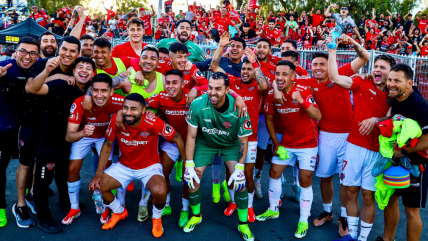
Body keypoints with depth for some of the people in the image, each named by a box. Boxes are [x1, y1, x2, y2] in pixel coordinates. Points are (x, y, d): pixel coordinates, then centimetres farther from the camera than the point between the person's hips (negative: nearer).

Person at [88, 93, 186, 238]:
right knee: (96, 186, -9)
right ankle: (119, 212, 23)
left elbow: (177, 138, -15)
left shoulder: (154, 123, -29)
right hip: (124, 166, 4)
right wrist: (99, 173, -8)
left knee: (159, 191, -33)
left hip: (150, 166, -4)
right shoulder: (116, 120, -20)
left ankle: (157, 218, 5)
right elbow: (107, 145, -5)